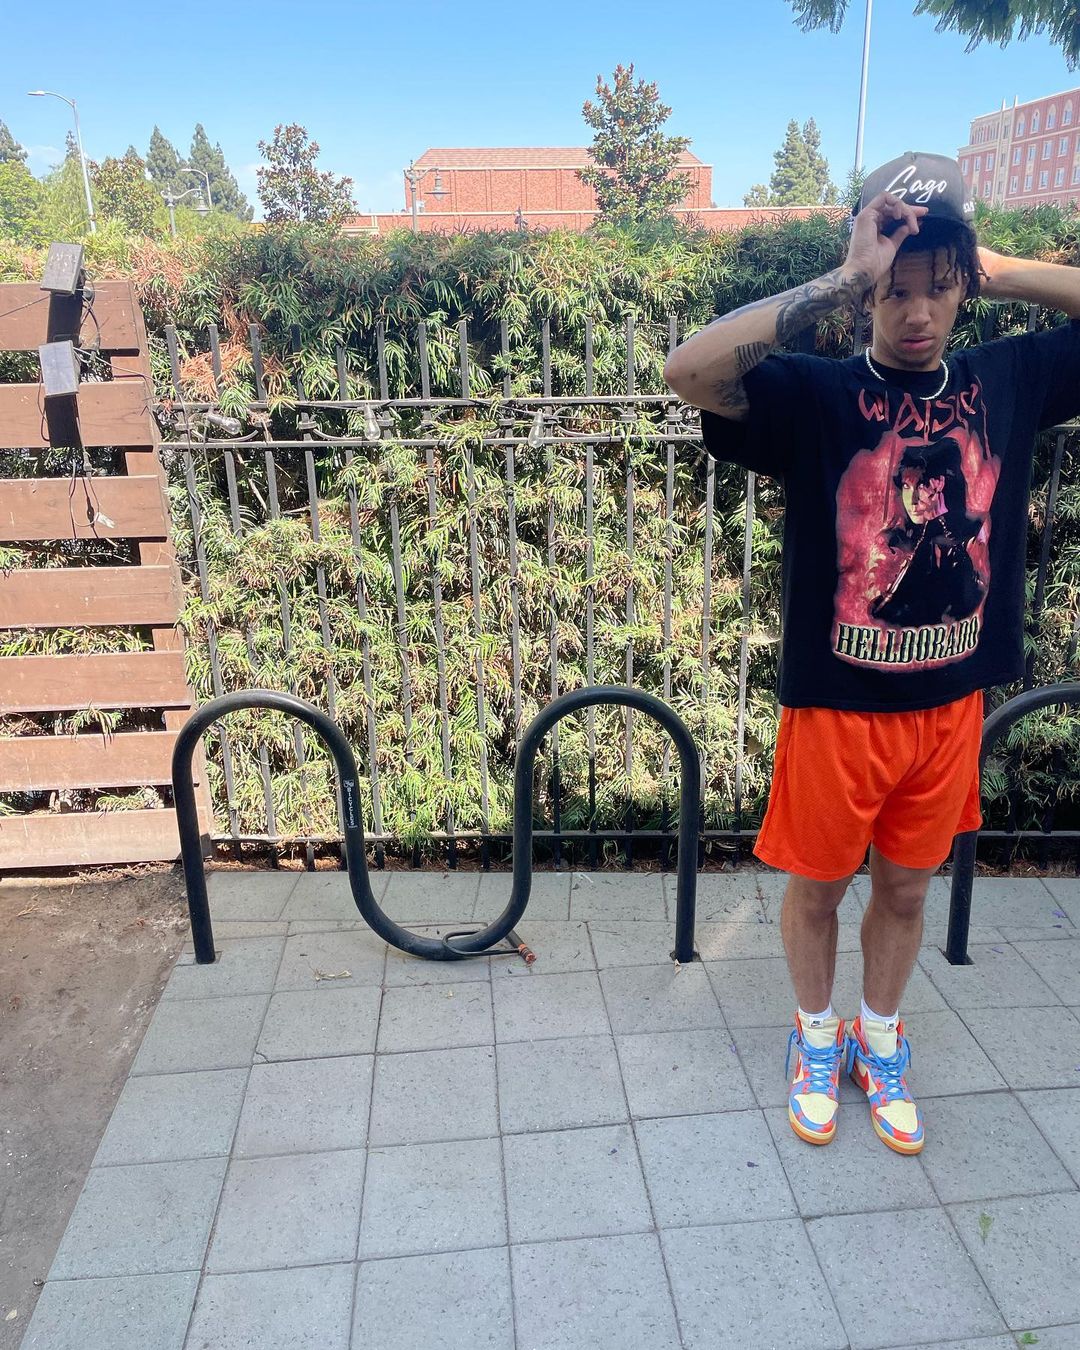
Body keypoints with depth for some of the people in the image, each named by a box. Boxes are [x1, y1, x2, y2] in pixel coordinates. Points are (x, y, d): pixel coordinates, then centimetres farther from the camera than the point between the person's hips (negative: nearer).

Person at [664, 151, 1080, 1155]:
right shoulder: (816, 395, -13)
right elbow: (689, 371, -29)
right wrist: (837, 282, -27)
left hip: (951, 704, 3)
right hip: (838, 703, -3)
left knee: (906, 887, 19)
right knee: (817, 885, 16)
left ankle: (880, 1041, 44)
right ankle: (817, 1036, 43)